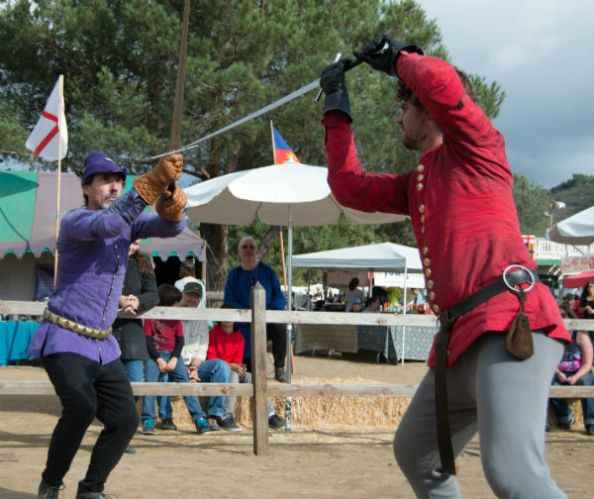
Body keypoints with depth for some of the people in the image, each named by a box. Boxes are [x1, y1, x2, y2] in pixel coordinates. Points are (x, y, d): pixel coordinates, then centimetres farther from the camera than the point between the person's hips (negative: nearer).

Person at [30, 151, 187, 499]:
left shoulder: (128, 221, 8)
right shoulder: (73, 221, -13)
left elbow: (171, 227, -7)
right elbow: (106, 223, -35)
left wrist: (172, 204, -31)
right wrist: (152, 182, -44)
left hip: (104, 346, 7)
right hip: (64, 339, -7)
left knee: (125, 419, 1)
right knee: (81, 406, -26)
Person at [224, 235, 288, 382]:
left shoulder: (267, 272, 9)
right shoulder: (234, 274, 9)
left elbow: (279, 297, 4)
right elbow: (229, 302, 1)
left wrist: (270, 311, -18)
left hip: (268, 320, 0)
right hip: (244, 325, 0)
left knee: (280, 328, -33)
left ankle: (279, 369, -22)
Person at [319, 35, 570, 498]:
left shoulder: (476, 145, 2)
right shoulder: (415, 183, 25)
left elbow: (440, 81, -15)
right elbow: (349, 186, 29)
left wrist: (399, 58, 5)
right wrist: (338, 104, 32)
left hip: (512, 324, -10)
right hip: (460, 341, 10)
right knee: (415, 455, 24)